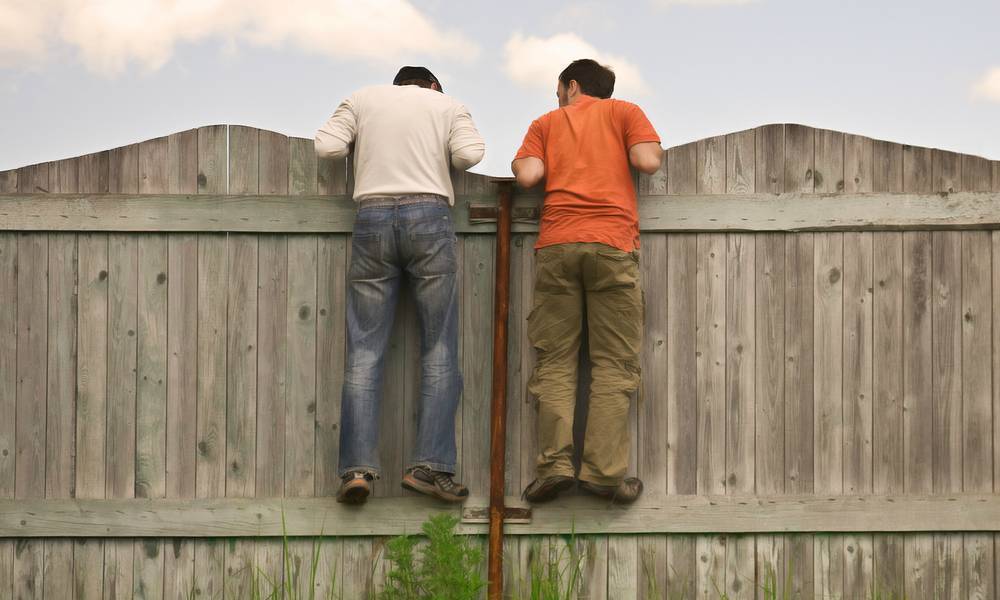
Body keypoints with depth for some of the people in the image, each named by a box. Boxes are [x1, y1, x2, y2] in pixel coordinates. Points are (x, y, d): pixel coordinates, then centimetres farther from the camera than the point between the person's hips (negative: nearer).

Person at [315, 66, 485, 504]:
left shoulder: (361, 99, 19)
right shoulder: (447, 104, 17)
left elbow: (326, 146, 6)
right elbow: (470, 154, 0)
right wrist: (440, 158, 21)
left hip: (372, 217, 1)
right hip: (429, 216, -1)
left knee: (364, 350, -1)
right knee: (440, 349, 2)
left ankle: (357, 466, -11)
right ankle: (430, 464, -8)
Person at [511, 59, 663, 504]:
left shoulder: (547, 123, 20)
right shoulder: (625, 112, 16)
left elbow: (528, 175, 4)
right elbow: (647, 162, 0)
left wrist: (519, 163, 26)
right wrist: (654, 151, 23)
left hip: (556, 245, 1)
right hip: (612, 243, -1)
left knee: (555, 362, 2)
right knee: (614, 363, -2)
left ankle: (554, 463, -11)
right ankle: (603, 470, -11)